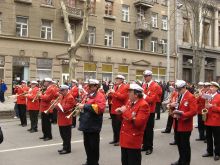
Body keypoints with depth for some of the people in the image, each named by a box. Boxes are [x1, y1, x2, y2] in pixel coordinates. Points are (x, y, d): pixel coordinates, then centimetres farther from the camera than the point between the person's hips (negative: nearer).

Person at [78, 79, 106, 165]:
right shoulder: (87, 95, 16)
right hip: (86, 124, 9)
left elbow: (100, 108, -27)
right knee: (87, 144, 17)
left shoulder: (100, 96, -11)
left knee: (93, 146, 2)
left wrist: (85, 106, -25)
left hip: (93, 126, -9)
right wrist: (80, 106, 2)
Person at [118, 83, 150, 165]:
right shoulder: (129, 102, 9)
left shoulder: (143, 105, -16)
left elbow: (138, 122, -26)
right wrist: (120, 112, -3)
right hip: (125, 138, 8)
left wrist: (125, 111, -22)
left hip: (133, 140, -8)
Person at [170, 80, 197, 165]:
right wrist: (172, 105, -4)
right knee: (179, 144, 18)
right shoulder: (178, 96, 11)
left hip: (185, 126, -7)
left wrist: (182, 114, -29)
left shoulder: (191, 97, -14)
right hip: (177, 125, 8)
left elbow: (193, 111, -20)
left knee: (185, 145, 4)